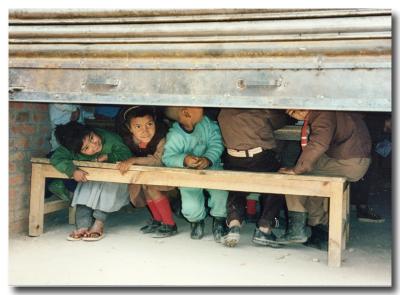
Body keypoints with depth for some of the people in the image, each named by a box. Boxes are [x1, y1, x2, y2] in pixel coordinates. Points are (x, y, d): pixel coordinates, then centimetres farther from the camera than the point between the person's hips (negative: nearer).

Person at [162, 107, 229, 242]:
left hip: (211, 167, 2)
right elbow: (168, 157, -23)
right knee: (191, 206, -16)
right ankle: (197, 220, 26)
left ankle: (219, 221, 10)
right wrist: (184, 160, -43)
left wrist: (208, 159, -34)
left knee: (221, 194, -24)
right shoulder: (175, 136, -22)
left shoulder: (207, 124, -13)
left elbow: (216, 144, -16)